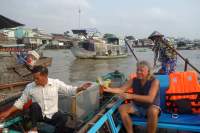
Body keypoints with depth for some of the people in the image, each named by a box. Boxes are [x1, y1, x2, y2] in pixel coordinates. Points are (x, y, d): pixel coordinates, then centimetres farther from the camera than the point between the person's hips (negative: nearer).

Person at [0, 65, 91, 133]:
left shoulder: (56, 83, -6)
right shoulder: (29, 87, -5)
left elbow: (69, 90, -1)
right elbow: (21, 101, 5)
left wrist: (80, 88, -18)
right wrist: (8, 112, 0)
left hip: (53, 115, -1)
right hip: (38, 115, 2)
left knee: (62, 120, -31)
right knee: (34, 105, -30)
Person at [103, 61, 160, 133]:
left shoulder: (154, 81, -20)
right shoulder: (134, 80, -6)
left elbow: (150, 99, -33)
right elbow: (121, 90, -11)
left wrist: (131, 96, -42)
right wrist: (109, 89, -31)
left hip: (152, 106, -5)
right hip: (137, 106, 5)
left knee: (153, 112, -39)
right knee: (122, 108, -18)